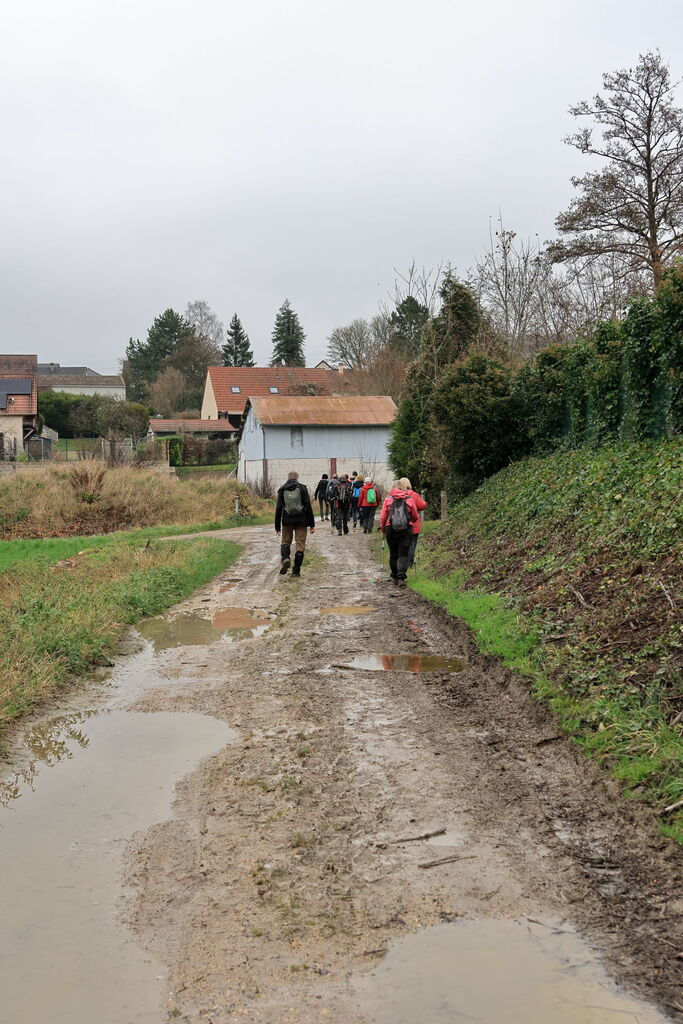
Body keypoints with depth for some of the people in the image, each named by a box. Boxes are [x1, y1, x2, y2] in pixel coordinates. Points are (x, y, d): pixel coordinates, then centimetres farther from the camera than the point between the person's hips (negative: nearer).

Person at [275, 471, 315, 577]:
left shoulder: (282, 490, 3)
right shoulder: (302, 488, -1)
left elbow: (278, 508, 3)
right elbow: (308, 507, -4)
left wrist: (277, 525, 8)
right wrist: (312, 524, -2)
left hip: (287, 521, 1)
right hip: (301, 521, -1)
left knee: (286, 542, 16)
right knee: (300, 545, 4)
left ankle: (285, 558, -13)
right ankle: (296, 570, 3)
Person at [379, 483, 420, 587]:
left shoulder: (388, 499, 8)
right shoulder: (409, 499, 9)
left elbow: (382, 517, 3)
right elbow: (416, 517, 13)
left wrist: (383, 529, 17)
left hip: (390, 529, 1)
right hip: (406, 530, -1)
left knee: (393, 554, 13)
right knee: (403, 554, -1)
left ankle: (395, 577, 20)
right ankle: (401, 577, -16)